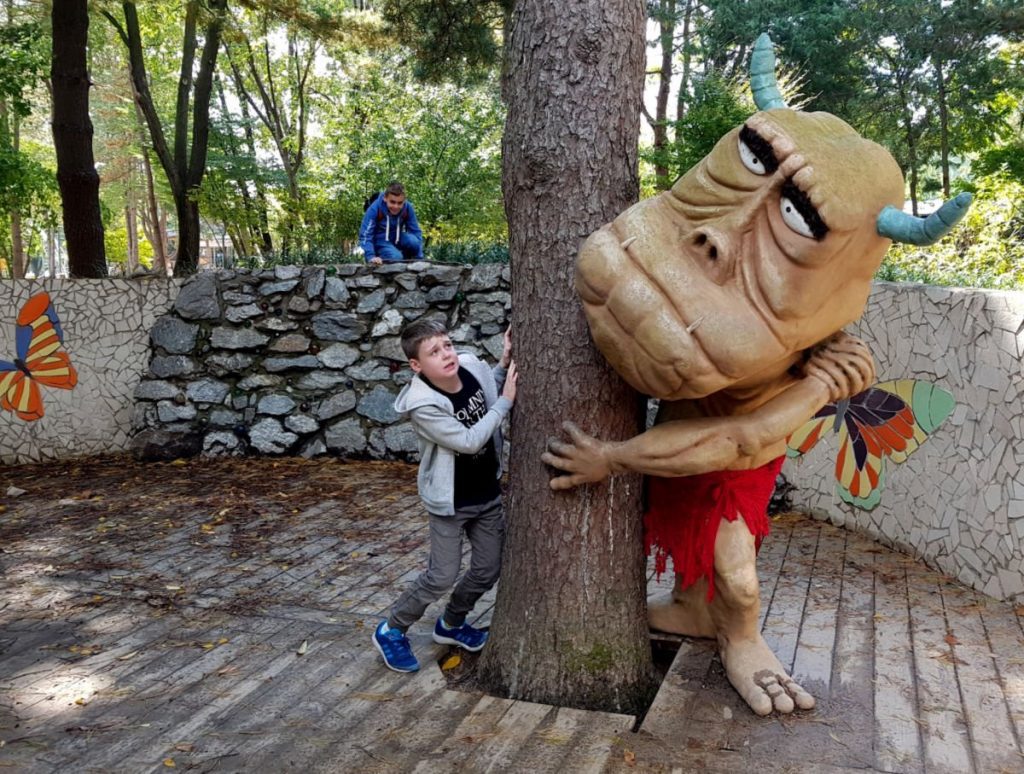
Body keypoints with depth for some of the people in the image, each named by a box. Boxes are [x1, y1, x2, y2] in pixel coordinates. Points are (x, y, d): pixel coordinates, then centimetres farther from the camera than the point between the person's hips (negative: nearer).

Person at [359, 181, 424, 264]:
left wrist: (419, 258, -15)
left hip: (397, 240, 3)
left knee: (413, 241, -29)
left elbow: (416, 232, -8)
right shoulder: (375, 209, -23)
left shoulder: (408, 208, -16)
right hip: (381, 242, -3)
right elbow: (365, 235, -23)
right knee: (396, 257, -32)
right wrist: (371, 257, -36)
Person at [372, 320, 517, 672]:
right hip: (449, 501, -6)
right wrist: (506, 401, -26)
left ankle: (450, 624, 38)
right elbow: (469, 441, -29)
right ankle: (391, 631, 22)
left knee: (488, 569, 14)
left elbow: (491, 391, 12)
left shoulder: (472, 366, -11)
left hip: (487, 493, 6)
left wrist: (505, 362, -6)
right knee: (442, 576, -1)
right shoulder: (422, 405, -28)